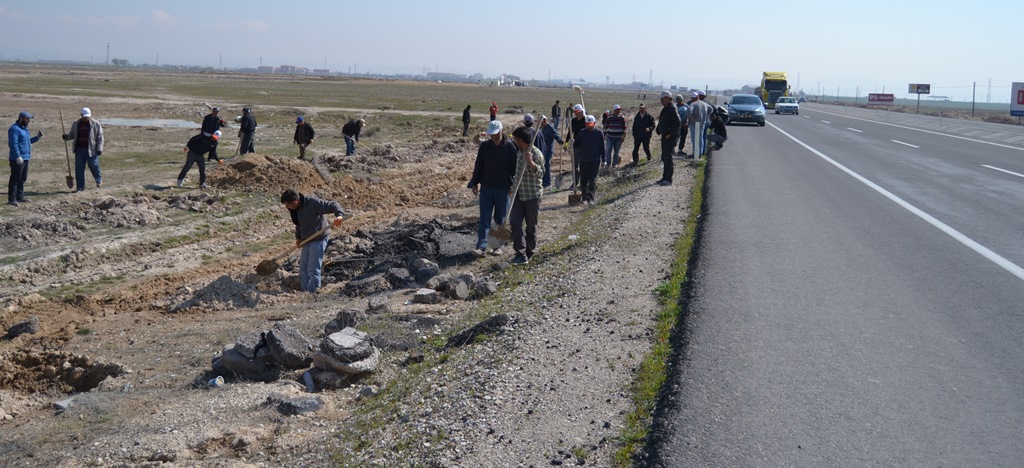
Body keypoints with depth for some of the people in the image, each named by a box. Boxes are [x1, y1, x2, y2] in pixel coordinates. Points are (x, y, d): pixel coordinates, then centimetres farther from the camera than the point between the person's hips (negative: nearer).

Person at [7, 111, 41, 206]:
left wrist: (37, 137, 9)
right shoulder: (15, 129, -14)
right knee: (15, 179, -7)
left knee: (22, 179, 15)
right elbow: (13, 144, -21)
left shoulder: (25, 128, 16)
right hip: (17, 159, -10)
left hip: (25, 158, 10)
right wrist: (18, 157, -26)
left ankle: (20, 197, 24)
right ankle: (11, 199, -4)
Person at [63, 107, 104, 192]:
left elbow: (100, 137, -1)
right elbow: (72, 134, 19)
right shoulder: (76, 124, 8)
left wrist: (99, 149, -10)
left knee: (93, 166, 2)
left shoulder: (95, 124, -1)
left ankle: (99, 180, 33)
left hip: (91, 150, -3)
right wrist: (66, 137, -5)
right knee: (79, 168, 2)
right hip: (79, 149, 3)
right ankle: (80, 187, 9)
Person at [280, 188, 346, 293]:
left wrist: (339, 215, -43)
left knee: (313, 270, -9)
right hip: (307, 241, 8)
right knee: (303, 269, 12)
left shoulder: (313, 202, -22)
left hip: (318, 239, -8)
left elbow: (332, 205, -24)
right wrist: (298, 238, 4)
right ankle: (305, 292, 22)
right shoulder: (295, 209, 3)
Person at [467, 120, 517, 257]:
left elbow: (514, 168, -2)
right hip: (486, 188, 2)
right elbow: (478, 166, 7)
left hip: (503, 189, -2)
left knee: (500, 219, 8)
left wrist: (514, 186, -6)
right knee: (484, 218, -3)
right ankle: (481, 247, -6)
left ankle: (498, 246, 18)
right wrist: (475, 183, 3)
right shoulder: (484, 146, 2)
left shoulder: (509, 147, -5)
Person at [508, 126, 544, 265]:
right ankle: (520, 254, -7)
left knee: (531, 227, 5)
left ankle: (529, 253, 20)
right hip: (519, 194, 7)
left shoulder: (536, 154, -15)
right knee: (514, 222, -7)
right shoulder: (519, 152, 10)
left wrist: (531, 163, -36)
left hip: (532, 195, -7)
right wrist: (513, 187, 25)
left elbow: (540, 174, -22)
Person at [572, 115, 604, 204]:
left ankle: (590, 198, -8)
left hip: (595, 160, -2)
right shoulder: (582, 132, 2)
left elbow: (602, 148, 4)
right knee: (583, 180, 8)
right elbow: (575, 145, 7)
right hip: (583, 160, 2)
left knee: (592, 180, -7)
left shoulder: (599, 133, -1)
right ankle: (585, 197, 20)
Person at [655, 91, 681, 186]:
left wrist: (670, 134, -20)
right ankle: (665, 177, 22)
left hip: (670, 137, -10)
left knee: (668, 157, -8)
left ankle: (668, 179, -5)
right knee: (664, 157, 14)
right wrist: (658, 130, 14)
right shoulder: (665, 109, 16)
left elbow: (677, 123, -23)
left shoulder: (672, 109, -15)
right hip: (665, 136, 10)